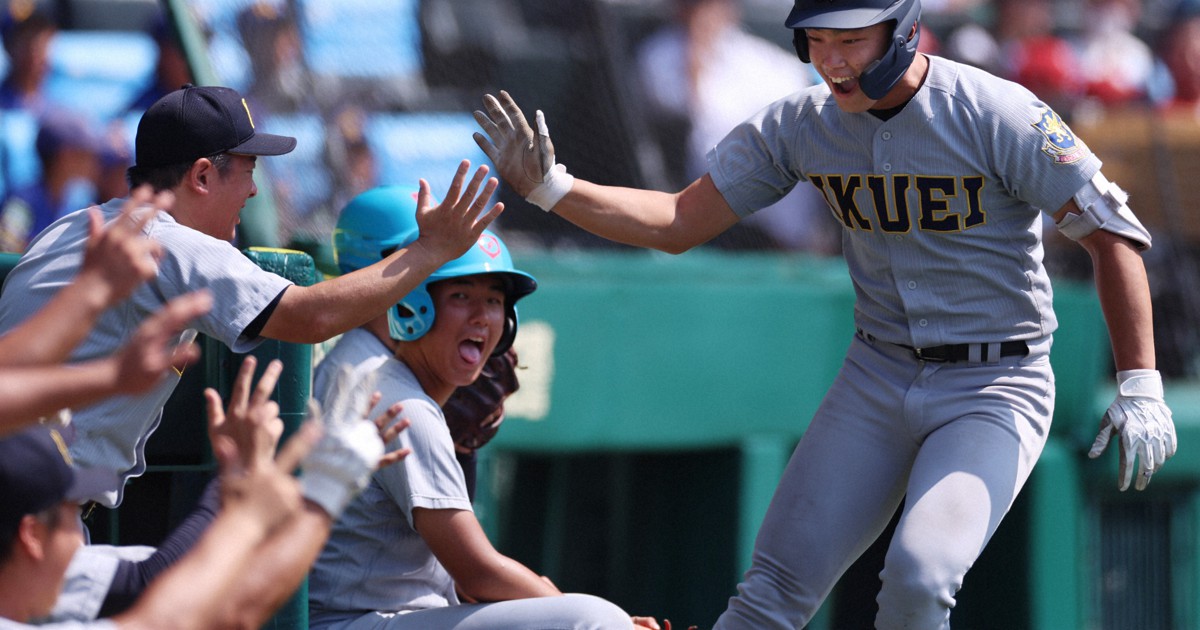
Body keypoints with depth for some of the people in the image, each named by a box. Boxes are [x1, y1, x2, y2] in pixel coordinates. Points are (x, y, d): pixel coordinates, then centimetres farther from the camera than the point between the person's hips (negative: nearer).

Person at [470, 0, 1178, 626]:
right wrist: (550, 186, -13)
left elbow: (1113, 234, -13)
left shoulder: (998, 115, -18)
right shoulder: (802, 124, -3)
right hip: (879, 377, 5)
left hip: (997, 389, -5)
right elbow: (678, 222, 1)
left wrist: (1140, 385, -19)